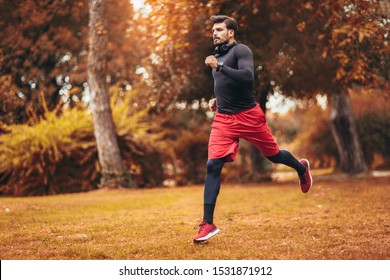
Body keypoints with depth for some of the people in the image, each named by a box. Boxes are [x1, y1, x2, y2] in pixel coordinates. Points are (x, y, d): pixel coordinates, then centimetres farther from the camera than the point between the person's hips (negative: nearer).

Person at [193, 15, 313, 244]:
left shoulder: (241, 51, -8)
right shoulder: (217, 55, 15)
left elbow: (248, 77, -26)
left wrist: (219, 67, -30)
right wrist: (217, 99, 15)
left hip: (248, 116, -5)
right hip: (223, 120, 5)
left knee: (273, 155, 11)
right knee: (213, 165, -10)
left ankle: (301, 168, 48)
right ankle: (208, 224, -10)